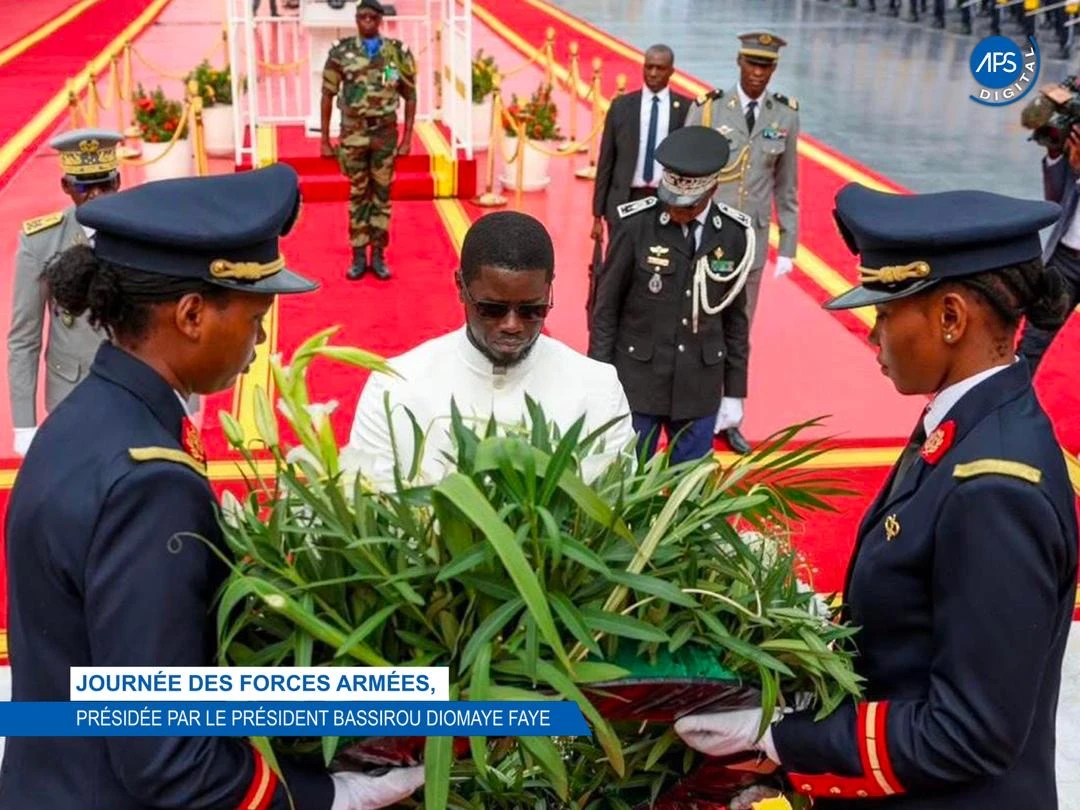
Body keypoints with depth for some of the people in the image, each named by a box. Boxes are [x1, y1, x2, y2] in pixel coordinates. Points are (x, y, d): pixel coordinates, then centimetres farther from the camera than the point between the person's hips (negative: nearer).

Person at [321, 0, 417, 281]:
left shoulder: (397, 53, -2)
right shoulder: (341, 53, -3)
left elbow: (410, 97, 4)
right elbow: (328, 96, 2)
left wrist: (407, 139, -1)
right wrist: (325, 140, 1)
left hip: (385, 133, 0)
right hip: (353, 133, 0)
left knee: (382, 194, 5)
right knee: (358, 195, 6)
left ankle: (378, 256, 14)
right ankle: (358, 257, 13)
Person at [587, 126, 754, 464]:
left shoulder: (734, 234, -4)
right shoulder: (637, 225, -12)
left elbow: (735, 318, 4)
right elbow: (606, 306, -5)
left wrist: (734, 391, 7)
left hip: (700, 388, 2)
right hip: (636, 381, -2)